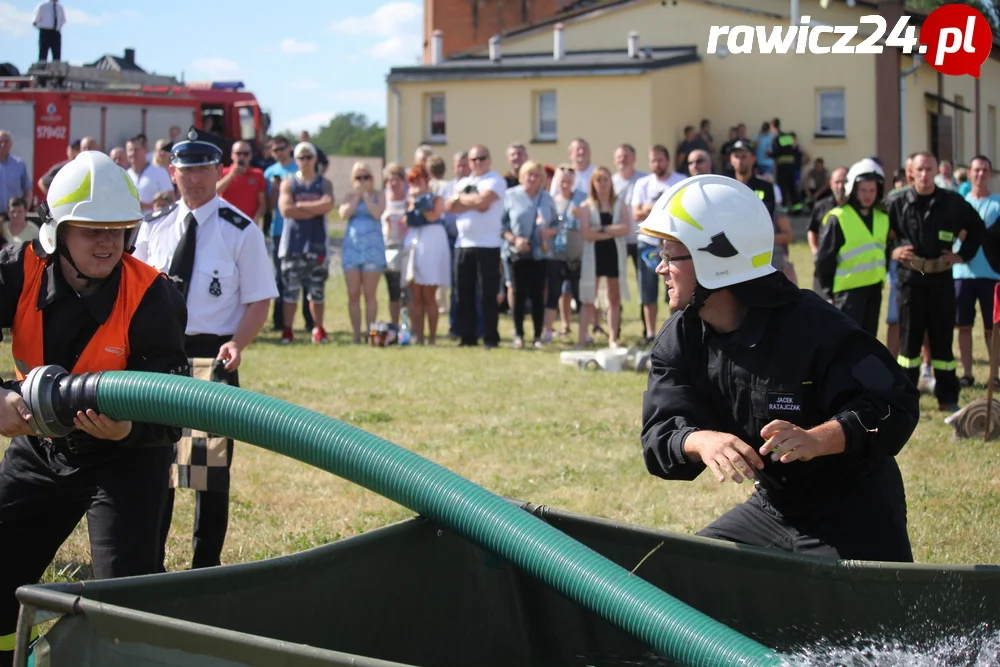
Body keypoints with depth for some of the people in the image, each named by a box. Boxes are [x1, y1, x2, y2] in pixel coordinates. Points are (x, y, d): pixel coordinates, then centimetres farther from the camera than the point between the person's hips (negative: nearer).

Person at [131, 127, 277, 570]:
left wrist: (237, 344, -21)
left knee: (210, 464, -1)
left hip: (212, 359, -4)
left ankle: (206, 567, 11)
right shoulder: (154, 227, 9)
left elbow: (259, 301, -4)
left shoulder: (241, 231, -4)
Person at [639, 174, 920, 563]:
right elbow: (660, 435, -11)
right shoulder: (677, 343, -2)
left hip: (854, 521, -6)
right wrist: (702, 441, -35)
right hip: (771, 510, 6)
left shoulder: (811, 327, -23)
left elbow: (894, 407, -26)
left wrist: (815, 439, -42)